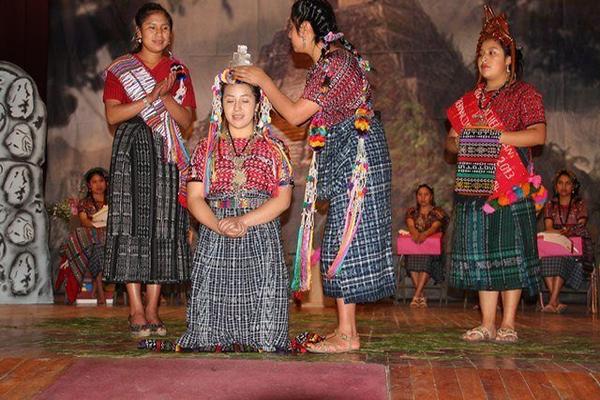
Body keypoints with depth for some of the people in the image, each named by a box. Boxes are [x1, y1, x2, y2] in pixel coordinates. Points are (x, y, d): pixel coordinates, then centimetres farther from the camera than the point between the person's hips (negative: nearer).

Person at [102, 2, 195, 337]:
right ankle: (136, 310, -5)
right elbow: (112, 115, -4)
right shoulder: (119, 69, 9)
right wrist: (151, 97, -12)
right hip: (132, 152, -2)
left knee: (163, 227, -3)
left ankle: (153, 310, 2)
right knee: (132, 224, -8)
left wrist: (165, 97, -12)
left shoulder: (179, 71, 14)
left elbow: (187, 121, 5)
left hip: (167, 156, 2)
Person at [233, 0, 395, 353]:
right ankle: (346, 331, 17)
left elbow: (295, 114, -17)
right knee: (344, 244, 11)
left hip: (355, 160, -10)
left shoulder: (334, 61, -16)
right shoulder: (333, 58, 16)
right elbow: (307, 115, 16)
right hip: (346, 162, 10)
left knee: (345, 243, -6)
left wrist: (263, 80, -5)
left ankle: (347, 335, 1)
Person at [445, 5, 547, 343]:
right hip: (477, 186, 5)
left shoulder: (525, 93, 2)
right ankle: (487, 325, 10)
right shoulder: (471, 100, 19)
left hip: (511, 187, -5)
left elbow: (539, 135, -12)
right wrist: (460, 143, -5)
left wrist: (495, 137, -17)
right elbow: (451, 140, 19)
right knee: (481, 254, 4)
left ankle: (508, 324, 3)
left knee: (510, 253, -4)